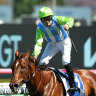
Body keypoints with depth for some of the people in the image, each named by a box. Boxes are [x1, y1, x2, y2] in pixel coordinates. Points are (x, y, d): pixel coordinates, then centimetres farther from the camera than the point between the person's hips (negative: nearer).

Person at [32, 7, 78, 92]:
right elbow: (38, 42, -27)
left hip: (64, 41, -3)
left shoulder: (56, 19, -27)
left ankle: (72, 84, -12)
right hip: (52, 44, 3)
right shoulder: (40, 28, -22)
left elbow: (70, 19, -24)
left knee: (65, 62, -20)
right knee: (42, 62, -4)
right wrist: (35, 54, -43)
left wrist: (68, 24, -49)